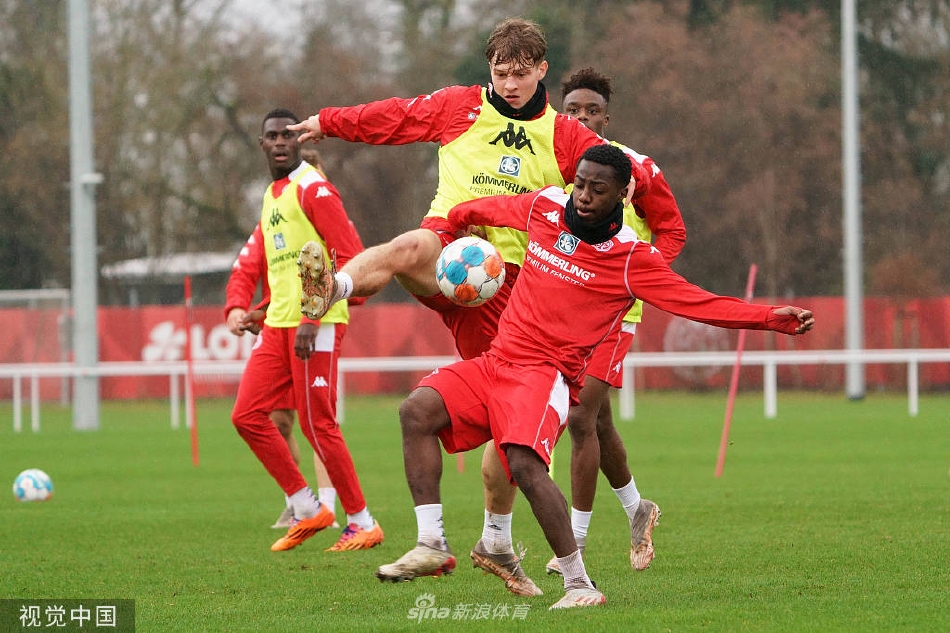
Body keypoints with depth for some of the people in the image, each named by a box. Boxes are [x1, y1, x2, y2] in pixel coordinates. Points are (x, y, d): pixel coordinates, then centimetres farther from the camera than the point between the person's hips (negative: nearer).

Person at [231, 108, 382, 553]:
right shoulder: (271, 196, 19)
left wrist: (313, 319, -20)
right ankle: (307, 511, 11)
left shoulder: (313, 189, -9)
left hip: (316, 326, -9)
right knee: (247, 416, 1)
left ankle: (363, 524, 5)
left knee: (317, 425, -8)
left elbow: (351, 258, -15)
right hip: (278, 324, 9)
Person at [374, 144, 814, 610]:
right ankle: (431, 546, -12)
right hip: (496, 361, 6)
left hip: (546, 373, -6)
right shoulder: (543, 207, 7)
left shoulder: (631, 257, -7)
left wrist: (771, 318, -20)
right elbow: (486, 209, 29)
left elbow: (699, 303, -11)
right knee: (418, 410, -14)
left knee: (525, 464, -29)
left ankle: (579, 584, -19)